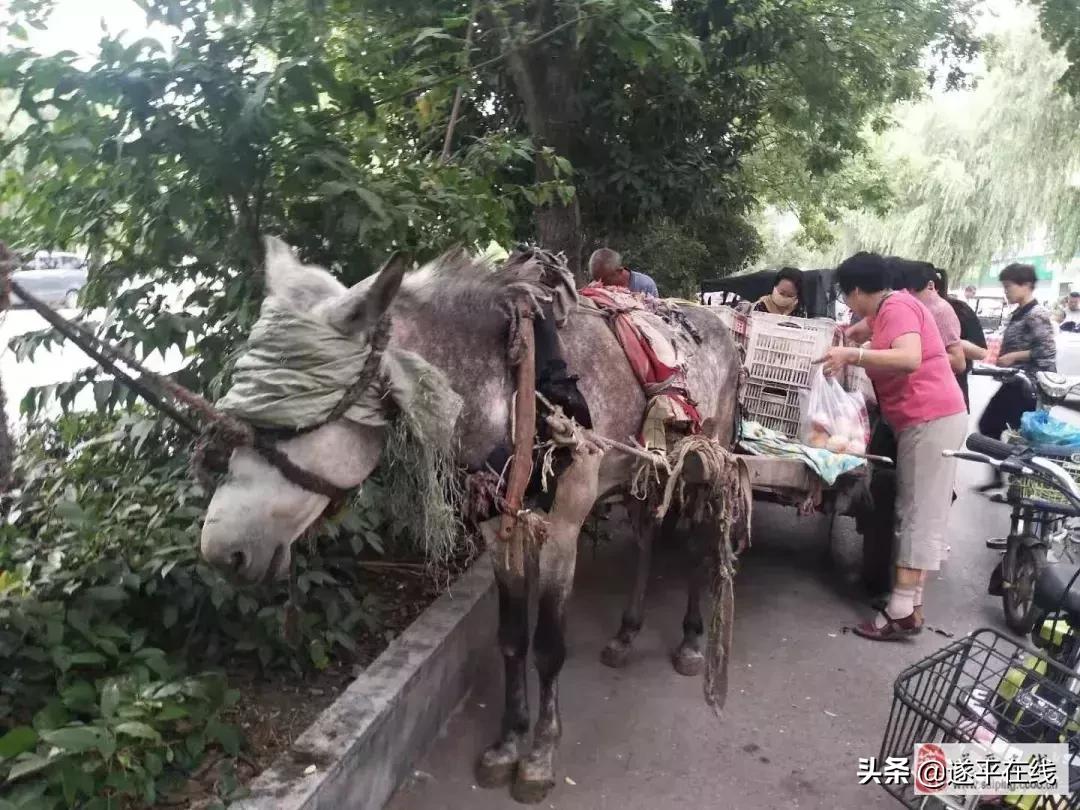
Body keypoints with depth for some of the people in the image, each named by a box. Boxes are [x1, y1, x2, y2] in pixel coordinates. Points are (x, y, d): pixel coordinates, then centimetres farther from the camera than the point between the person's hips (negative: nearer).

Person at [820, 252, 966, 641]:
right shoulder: (887, 309, 16)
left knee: (921, 514, -10)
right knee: (915, 512, 9)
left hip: (933, 419, -10)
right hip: (920, 420, 10)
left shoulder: (897, 308, -14)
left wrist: (852, 355, -32)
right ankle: (910, 604, 13)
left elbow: (910, 359, -30)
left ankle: (902, 612, -9)